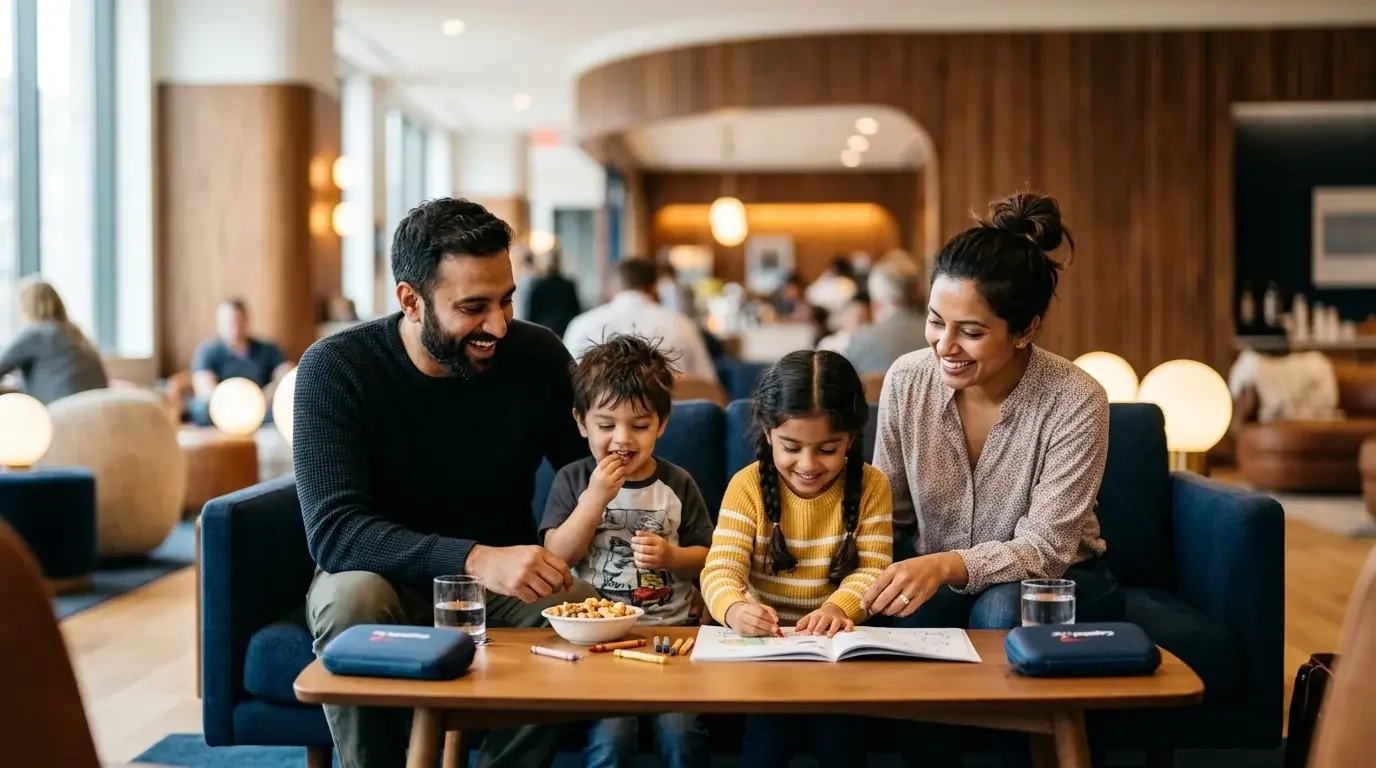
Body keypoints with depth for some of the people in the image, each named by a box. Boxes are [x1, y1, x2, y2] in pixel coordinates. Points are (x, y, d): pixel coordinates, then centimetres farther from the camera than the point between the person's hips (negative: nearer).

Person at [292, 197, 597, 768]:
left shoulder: (538, 357, -10)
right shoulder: (335, 368, -18)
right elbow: (334, 530, -27)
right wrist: (474, 559, -41)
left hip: (503, 582, 2)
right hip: (387, 577, -2)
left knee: (581, 604, -28)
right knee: (352, 596, -34)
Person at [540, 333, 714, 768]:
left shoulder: (677, 485, 6)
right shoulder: (573, 481, 6)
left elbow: (705, 559, 10)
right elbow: (556, 558, -4)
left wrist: (670, 556, -11)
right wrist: (595, 498, -13)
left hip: (671, 629, 1)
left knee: (680, 730, -21)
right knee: (611, 731, -24)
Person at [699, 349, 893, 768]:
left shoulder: (871, 486, 0)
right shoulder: (748, 486, -4)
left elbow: (873, 569, -6)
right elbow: (721, 569, -13)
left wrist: (841, 606, -29)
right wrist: (734, 608, -37)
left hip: (837, 642, 1)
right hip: (766, 640, -1)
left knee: (838, 733, -22)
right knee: (768, 730, -25)